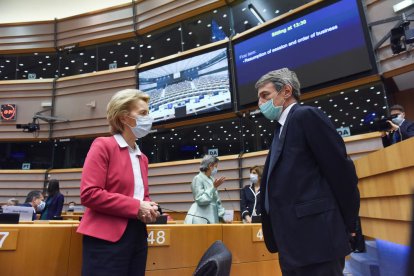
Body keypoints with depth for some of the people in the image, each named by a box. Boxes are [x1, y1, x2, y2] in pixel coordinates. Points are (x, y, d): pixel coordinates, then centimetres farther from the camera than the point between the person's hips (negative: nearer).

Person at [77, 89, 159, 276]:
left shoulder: (142, 157, 15)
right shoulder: (103, 145, -7)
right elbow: (89, 194, -16)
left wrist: (149, 209, 0)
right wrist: (135, 207, -17)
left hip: (138, 237, 8)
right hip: (107, 238, -7)